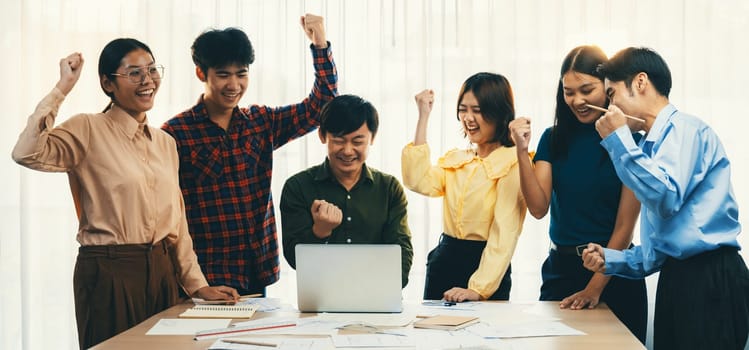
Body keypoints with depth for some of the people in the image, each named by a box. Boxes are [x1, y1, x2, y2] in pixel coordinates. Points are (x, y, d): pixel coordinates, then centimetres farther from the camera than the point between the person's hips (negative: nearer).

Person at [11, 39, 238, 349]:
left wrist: (197, 285, 9)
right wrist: (62, 89, -18)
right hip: (108, 273, -6)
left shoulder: (165, 143, 12)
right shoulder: (88, 130, -6)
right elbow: (27, 153, -25)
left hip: (161, 273, 6)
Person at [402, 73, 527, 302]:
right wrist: (423, 117, -3)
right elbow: (418, 182, -8)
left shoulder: (513, 163, -8)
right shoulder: (454, 160, 12)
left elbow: (505, 233, -15)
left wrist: (479, 288, -24)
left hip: (486, 268, -5)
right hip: (443, 263, 6)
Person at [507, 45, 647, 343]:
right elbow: (538, 207, -4)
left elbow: (625, 225, -9)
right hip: (561, 268, 3)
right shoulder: (554, 139, 5)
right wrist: (522, 152, -15)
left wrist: (594, 288, -14)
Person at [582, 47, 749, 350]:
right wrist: (611, 260, 9)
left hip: (709, 279, -9)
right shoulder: (650, 146, 20)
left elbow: (666, 198, -23)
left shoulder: (686, 129, -5)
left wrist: (618, 139, -13)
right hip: (676, 282, 9)